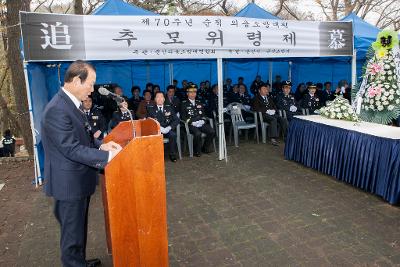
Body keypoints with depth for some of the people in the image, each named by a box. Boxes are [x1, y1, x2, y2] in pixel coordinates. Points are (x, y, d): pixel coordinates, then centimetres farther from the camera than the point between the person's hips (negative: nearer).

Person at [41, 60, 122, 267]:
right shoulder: (57, 109, -25)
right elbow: (72, 149, -26)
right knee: (72, 232, 9)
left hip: (78, 180, 10)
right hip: (69, 183, -10)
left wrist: (101, 145, -3)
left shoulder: (72, 103, 6)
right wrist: (108, 156, -24)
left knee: (79, 227, 25)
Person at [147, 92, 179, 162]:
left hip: (167, 130, 1)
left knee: (173, 134, -30)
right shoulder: (151, 108, 8)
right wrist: (160, 128, -18)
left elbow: (176, 120, 4)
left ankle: (172, 155, -15)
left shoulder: (169, 108, 13)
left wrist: (169, 128, -13)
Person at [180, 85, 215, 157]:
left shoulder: (199, 103, 22)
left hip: (201, 124, 5)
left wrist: (203, 120, 1)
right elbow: (183, 117, -1)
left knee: (212, 132, -19)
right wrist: (192, 122, -13)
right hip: (191, 125, -5)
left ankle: (205, 148, 3)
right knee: (198, 133, -34)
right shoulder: (184, 104, 6)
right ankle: (197, 151, -10)